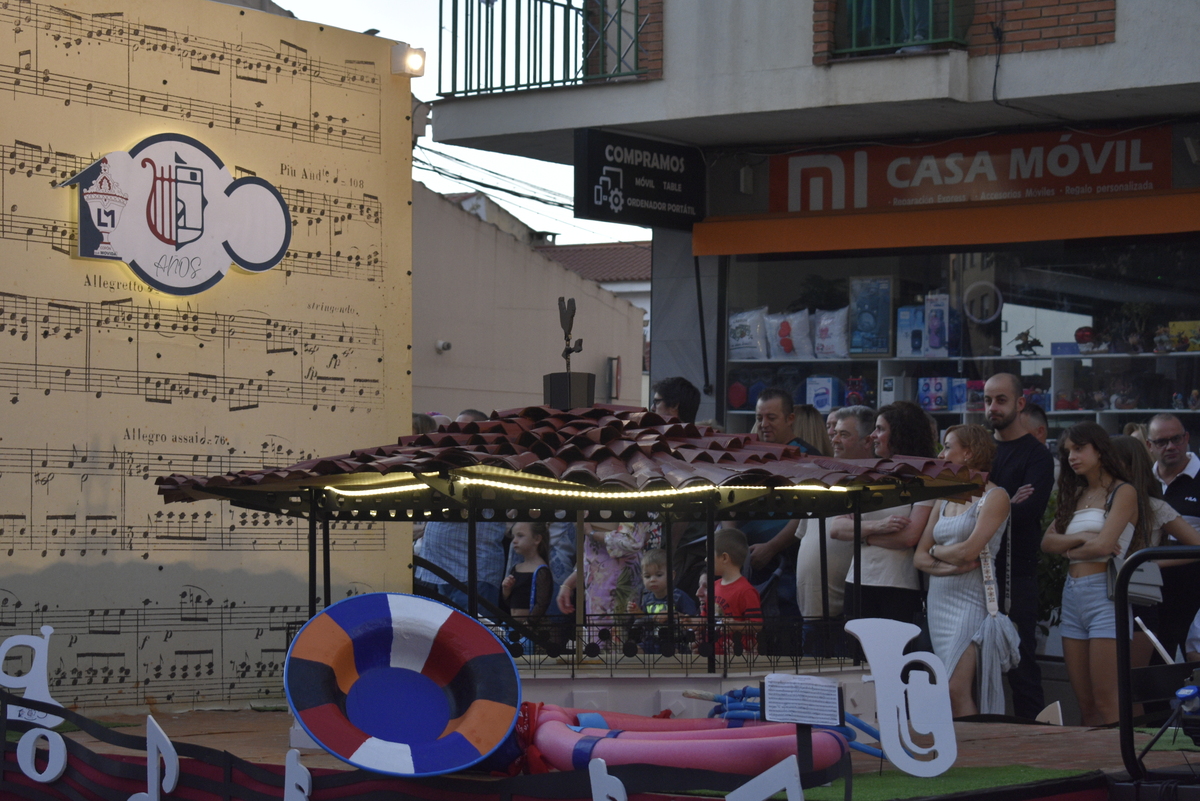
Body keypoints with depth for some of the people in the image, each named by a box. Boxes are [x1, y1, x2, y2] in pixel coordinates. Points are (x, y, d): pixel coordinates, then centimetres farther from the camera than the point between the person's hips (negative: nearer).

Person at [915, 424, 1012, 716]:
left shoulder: (994, 497, -4)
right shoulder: (944, 502, 18)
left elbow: (969, 551, -15)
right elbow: (919, 557, 11)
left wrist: (937, 551, 3)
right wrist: (948, 566, -8)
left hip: (971, 599, -7)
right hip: (939, 599, 7)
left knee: (957, 690, -17)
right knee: (952, 690, 3)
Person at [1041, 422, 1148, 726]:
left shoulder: (1124, 492, -3)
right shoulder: (1076, 496, 18)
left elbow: (1103, 545, -14)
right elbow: (1047, 542, 8)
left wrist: (1069, 550, 3)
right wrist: (1080, 538, -10)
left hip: (1105, 592, -7)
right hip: (1073, 595, 7)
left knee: (1105, 703, -12)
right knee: (1085, 704, 5)